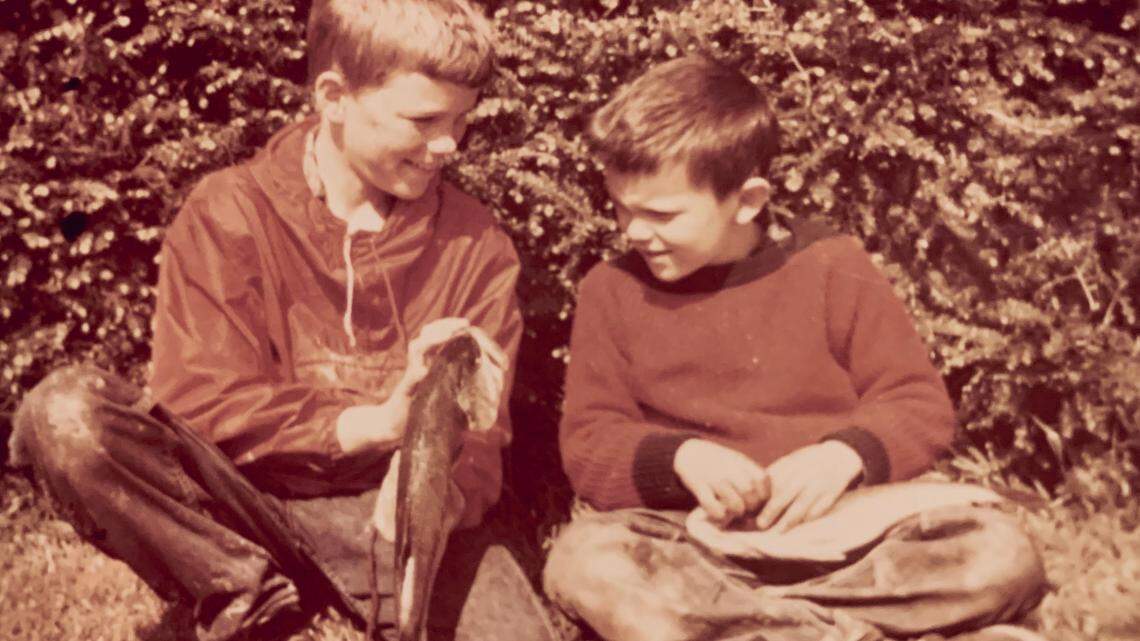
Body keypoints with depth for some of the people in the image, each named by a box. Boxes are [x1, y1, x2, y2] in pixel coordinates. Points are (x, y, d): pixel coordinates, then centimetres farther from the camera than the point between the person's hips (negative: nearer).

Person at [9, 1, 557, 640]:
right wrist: (374, 421, -25)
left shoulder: (477, 243, 2)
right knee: (65, 413, -25)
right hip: (247, 501, -1)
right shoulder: (228, 215, -4)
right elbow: (200, 402, -13)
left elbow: (479, 433, -2)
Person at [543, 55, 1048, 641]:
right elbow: (587, 448, 2)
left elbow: (922, 406, 3)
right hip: (696, 540, 0)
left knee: (1003, 554, -25)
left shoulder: (830, 268, 3)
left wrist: (846, 453, -17)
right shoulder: (611, 290, 7)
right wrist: (680, 457, -17)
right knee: (581, 559, -33)